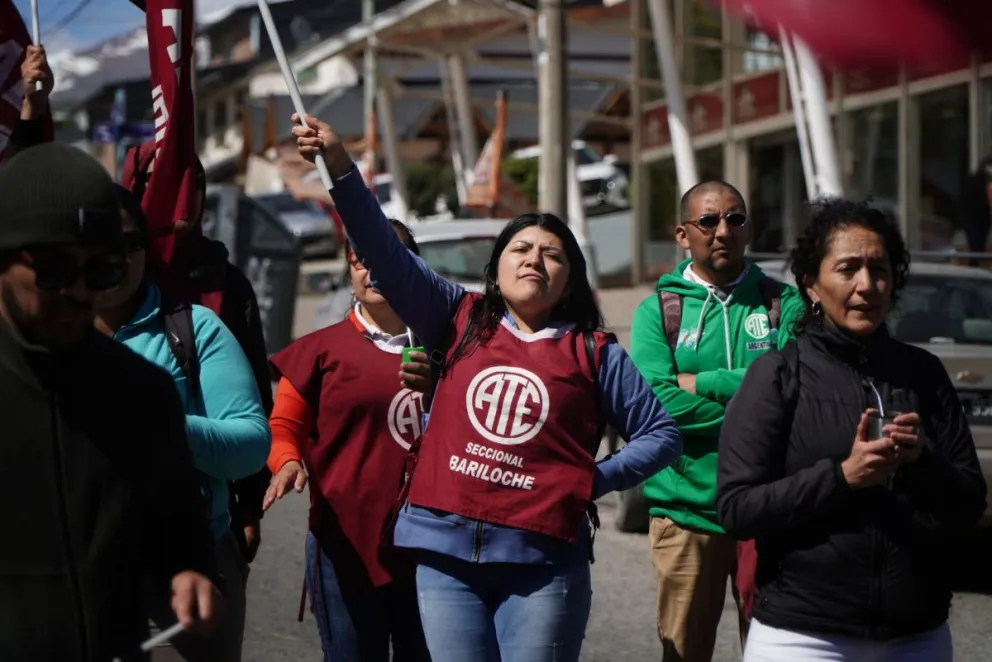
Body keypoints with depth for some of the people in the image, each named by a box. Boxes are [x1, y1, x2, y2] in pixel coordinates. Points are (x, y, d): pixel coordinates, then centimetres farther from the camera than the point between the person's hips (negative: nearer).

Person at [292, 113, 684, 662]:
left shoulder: (594, 353, 8)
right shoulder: (460, 321, 10)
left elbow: (661, 434, 12)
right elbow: (387, 255, 1)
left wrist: (594, 481, -1)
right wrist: (340, 167, -9)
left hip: (542, 558, -1)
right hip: (446, 551, 1)